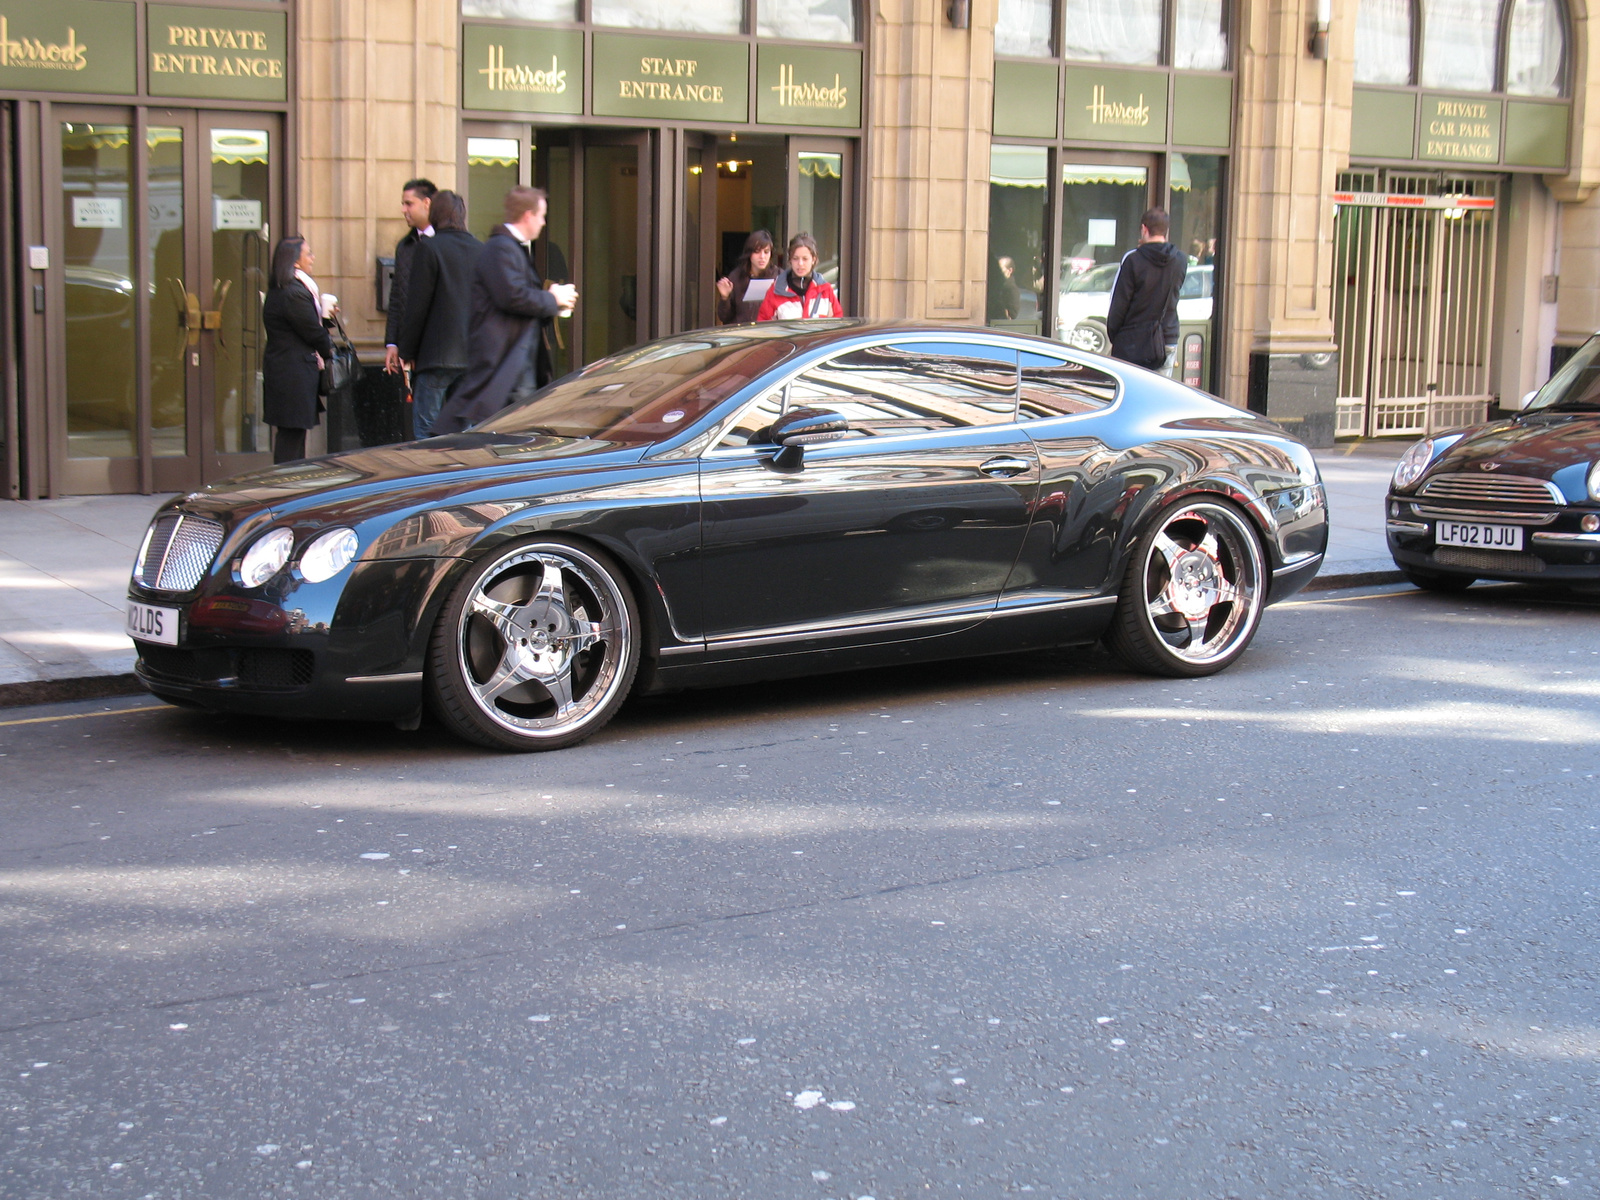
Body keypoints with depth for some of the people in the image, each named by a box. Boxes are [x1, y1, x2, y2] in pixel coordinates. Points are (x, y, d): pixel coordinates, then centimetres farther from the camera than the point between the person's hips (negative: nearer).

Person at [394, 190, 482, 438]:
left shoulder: (428, 248, -8)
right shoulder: (481, 250, 7)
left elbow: (416, 306, -8)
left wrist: (406, 351, 0)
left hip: (437, 355, -5)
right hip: (474, 356, 6)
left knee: (426, 430, -2)